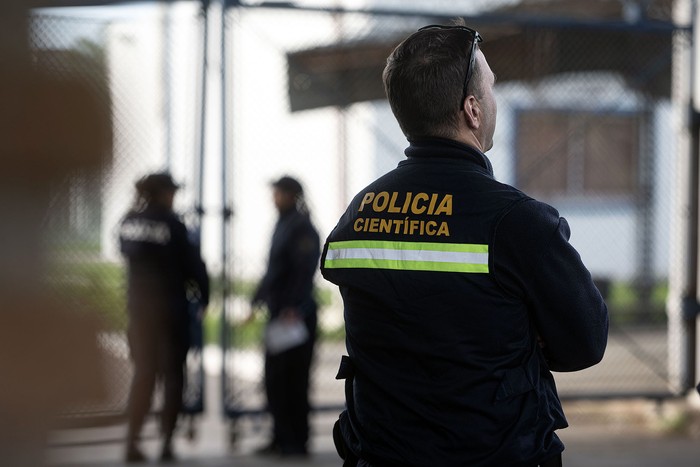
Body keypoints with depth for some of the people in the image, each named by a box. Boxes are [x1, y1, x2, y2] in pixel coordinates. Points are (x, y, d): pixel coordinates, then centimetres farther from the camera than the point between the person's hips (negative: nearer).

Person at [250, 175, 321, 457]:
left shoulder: (302, 228, -11)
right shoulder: (283, 225, 17)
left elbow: (305, 271, -20)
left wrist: (293, 308, -25)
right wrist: (257, 299, 20)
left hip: (296, 315, -9)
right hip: (279, 313, 9)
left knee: (294, 381, -5)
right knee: (274, 379, 10)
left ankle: (297, 442, 0)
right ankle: (282, 439, 16)